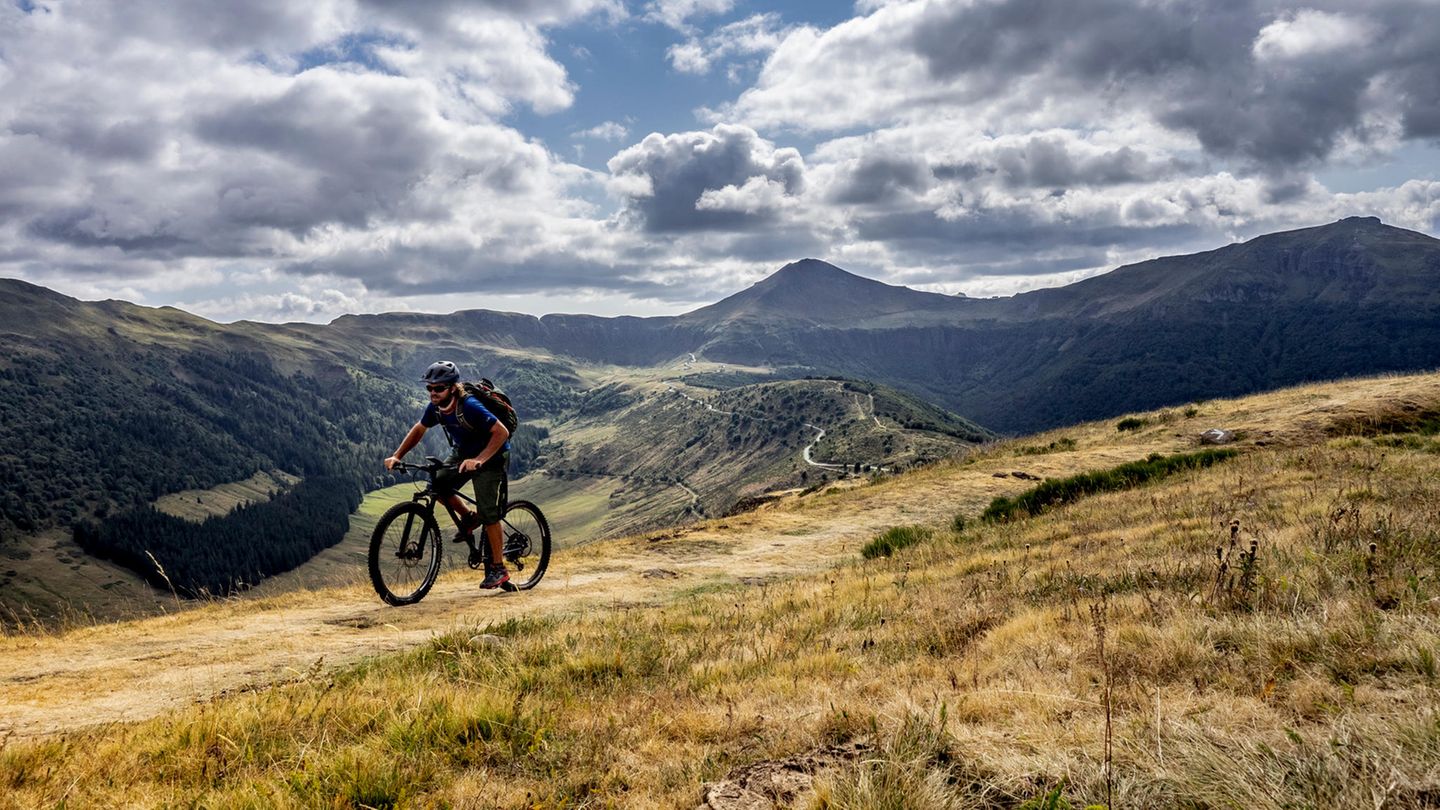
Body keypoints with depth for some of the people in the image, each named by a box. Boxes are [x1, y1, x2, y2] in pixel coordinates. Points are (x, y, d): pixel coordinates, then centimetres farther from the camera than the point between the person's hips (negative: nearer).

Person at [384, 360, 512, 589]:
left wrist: (478, 460, -44)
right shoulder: (435, 408, -11)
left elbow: (501, 432, -35)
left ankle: (498, 568, -2)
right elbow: (418, 430, 7)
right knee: (438, 486, -13)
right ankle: (469, 518, 14)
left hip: (491, 456, -7)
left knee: (488, 513, -13)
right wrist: (397, 456, -4)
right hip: (462, 453, 7)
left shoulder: (469, 407, -32)